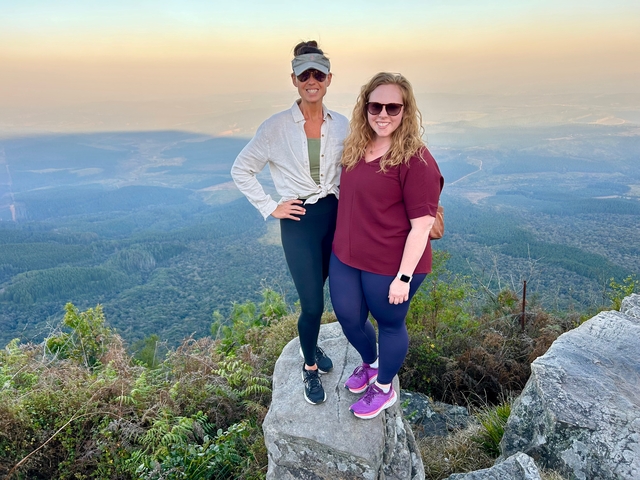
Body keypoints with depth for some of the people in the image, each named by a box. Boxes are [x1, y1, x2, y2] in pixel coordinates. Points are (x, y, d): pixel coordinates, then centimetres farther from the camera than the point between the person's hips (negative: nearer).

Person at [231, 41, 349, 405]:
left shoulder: (342, 125, 1)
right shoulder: (276, 128, -9)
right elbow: (241, 171, -3)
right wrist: (270, 208, -6)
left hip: (336, 216, 4)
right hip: (299, 222, -3)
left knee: (320, 294, 17)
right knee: (313, 304, -1)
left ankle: (311, 345, 46)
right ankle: (311, 369, 25)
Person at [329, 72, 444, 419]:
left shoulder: (416, 160, -19)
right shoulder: (355, 147, 4)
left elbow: (421, 226, -19)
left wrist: (404, 277, -19)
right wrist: (342, 244, 17)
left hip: (389, 265, -7)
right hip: (345, 257, 7)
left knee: (389, 323, 15)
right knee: (348, 318, 19)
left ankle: (384, 388, 41)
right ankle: (370, 363, 52)